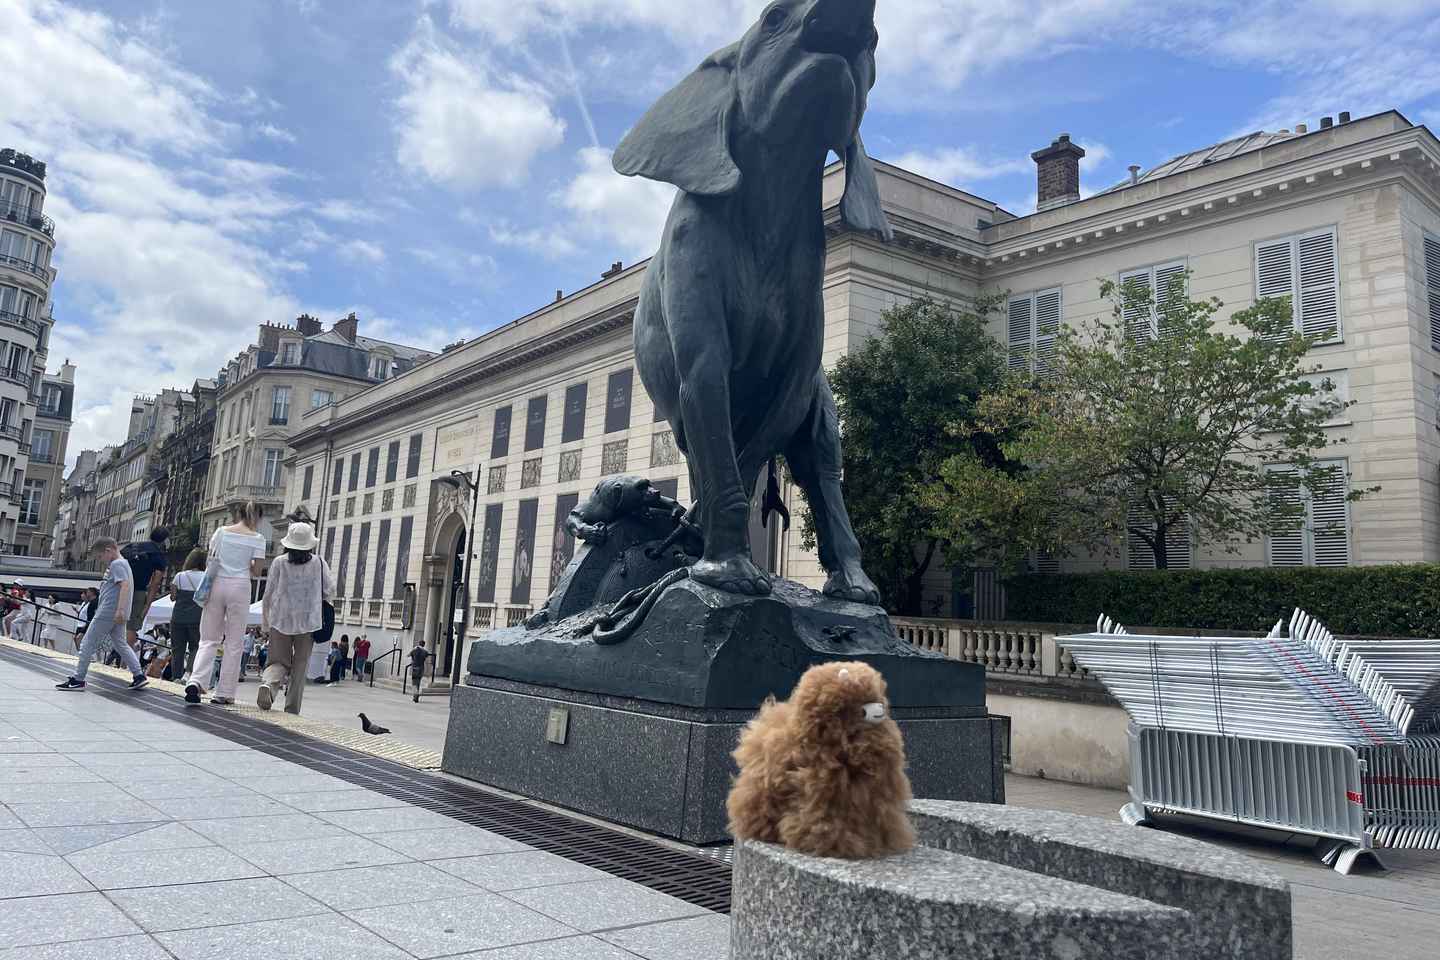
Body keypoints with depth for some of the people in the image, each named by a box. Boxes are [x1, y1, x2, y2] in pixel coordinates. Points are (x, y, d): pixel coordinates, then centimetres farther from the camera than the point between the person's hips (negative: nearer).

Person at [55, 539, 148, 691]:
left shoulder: (117, 564, -12)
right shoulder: (122, 563, 20)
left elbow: (125, 585, -25)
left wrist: (120, 609, -31)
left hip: (108, 611, -10)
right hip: (117, 615, 10)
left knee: (88, 644, -1)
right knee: (120, 644, 13)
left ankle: (78, 680, 4)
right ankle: (139, 676, 9)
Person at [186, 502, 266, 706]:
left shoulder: (222, 531, 7)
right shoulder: (256, 539, -1)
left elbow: (208, 561, 6)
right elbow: (257, 571, -3)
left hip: (217, 584, 3)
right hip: (240, 586, -3)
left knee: (209, 640, 9)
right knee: (234, 643, 5)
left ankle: (196, 680, -13)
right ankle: (224, 693, 5)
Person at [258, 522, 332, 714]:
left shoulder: (279, 563, 0)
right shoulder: (319, 563, -1)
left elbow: (268, 596, 4)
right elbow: (330, 592, 6)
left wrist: (265, 625, 15)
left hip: (280, 621, 0)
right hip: (308, 622, 0)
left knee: (278, 661, 9)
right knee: (299, 667, 8)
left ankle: (267, 683, -22)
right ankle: (292, 710, 7)